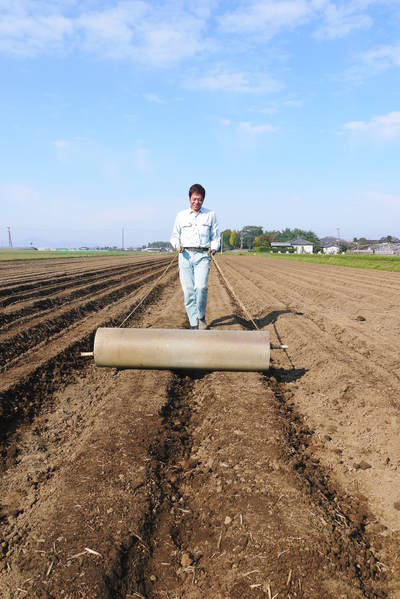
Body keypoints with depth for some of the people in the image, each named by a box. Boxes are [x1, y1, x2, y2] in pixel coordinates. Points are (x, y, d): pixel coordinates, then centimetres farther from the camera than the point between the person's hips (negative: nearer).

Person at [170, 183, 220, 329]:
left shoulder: (210, 215, 13)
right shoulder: (181, 215, 14)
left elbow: (215, 237, 16)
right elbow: (174, 236, 18)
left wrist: (213, 248, -4)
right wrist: (177, 245, -4)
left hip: (202, 256, -1)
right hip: (185, 255, 1)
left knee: (201, 287, -21)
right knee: (188, 290, -4)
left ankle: (201, 316, 3)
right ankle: (194, 324, 5)